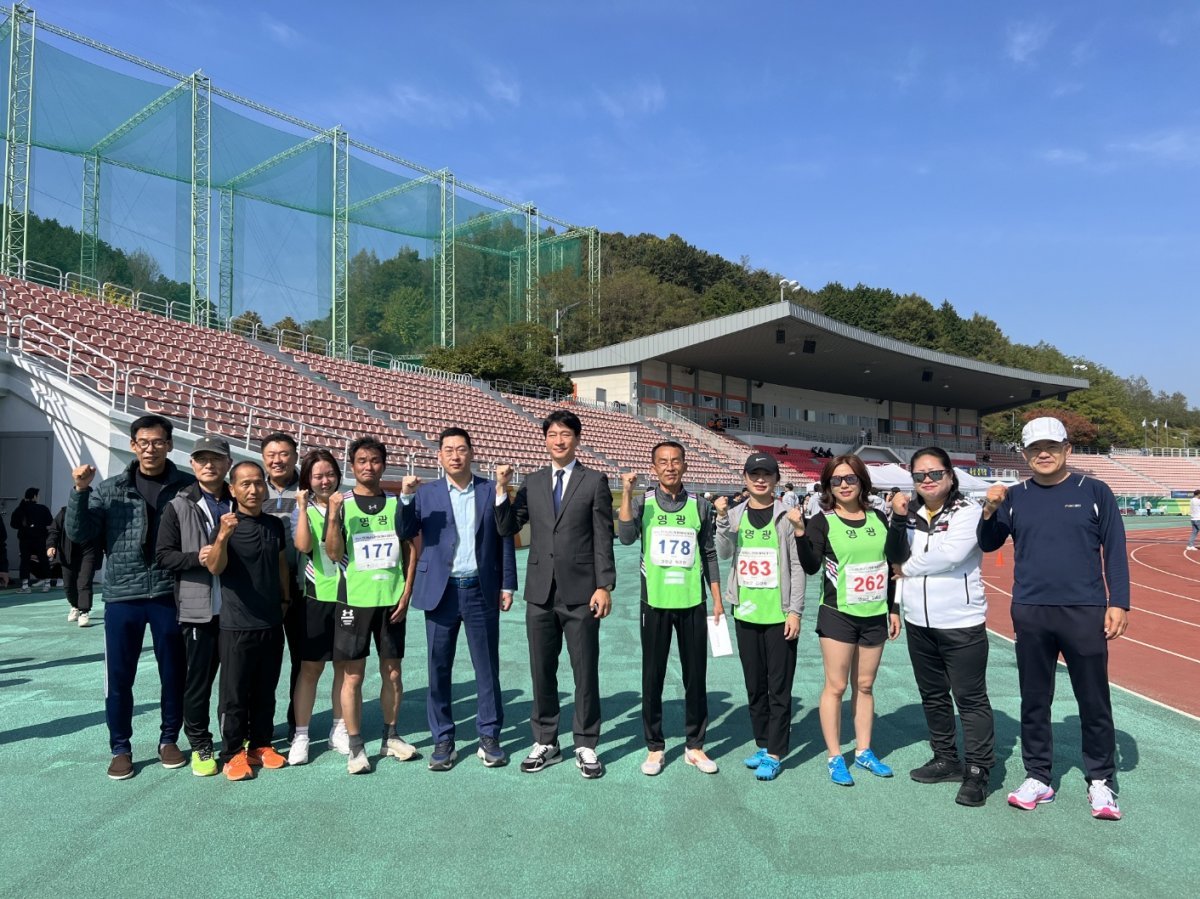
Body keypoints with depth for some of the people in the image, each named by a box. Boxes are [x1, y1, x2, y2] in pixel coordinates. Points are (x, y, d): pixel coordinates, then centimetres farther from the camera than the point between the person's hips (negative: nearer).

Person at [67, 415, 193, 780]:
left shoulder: (188, 486, -1)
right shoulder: (110, 489, 4)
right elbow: (78, 534, 1)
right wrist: (80, 492, -10)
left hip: (170, 595, -1)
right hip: (122, 596, 1)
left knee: (173, 673, 10)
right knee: (119, 676, 7)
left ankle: (169, 739, 28)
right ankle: (120, 748, 24)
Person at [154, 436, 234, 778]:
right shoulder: (179, 506, 1)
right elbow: (163, 555, -3)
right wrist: (196, 558, -18)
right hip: (198, 608, -2)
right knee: (198, 680, 6)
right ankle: (200, 746, 22)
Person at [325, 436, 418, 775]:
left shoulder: (396, 504, 4)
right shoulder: (342, 504, 1)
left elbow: (411, 550, 7)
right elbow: (333, 553, -6)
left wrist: (406, 593, 0)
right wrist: (333, 516, -20)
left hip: (391, 600, 2)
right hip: (355, 600, -2)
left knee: (392, 671, 10)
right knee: (352, 675, 1)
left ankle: (390, 737, 26)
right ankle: (355, 746, 13)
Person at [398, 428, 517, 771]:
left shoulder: (492, 491, 3)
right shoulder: (425, 493, 4)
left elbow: (504, 539, 5)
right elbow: (406, 533, -4)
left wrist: (507, 584, 2)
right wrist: (405, 497, -19)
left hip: (481, 591, 0)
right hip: (441, 592, 1)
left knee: (487, 667, 7)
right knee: (439, 668, 6)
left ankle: (489, 737, 19)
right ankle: (442, 740, 19)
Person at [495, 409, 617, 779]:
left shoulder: (595, 482, 0)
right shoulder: (532, 483, 9)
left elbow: (603, 539, -4)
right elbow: (506, 528, 6)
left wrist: (604, 586, -10)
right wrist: (501, 488, -6)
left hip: (581, 594, -3)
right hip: (541, 593, 3)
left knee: (586, 673, 6)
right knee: (541, 672, 12)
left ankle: (586, 746, 21)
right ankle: (545, 743, 27)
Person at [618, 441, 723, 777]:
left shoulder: (700, 506, 5)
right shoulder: (642, 503, 0)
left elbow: (709, 555, 10)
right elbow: (626, 537, -18)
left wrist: (717, 600, 7)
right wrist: (626, 493, -22)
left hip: (693, 603, 1)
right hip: (655, 602, -1)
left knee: (696, 676, 8)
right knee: (653, 677, 7)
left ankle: (695, 746, 23)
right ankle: (655, 747, 21)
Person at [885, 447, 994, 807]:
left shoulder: (967, 510, -10)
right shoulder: (910, 513, 7)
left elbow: (950, 554, -23)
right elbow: (895, 558, -2)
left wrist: (908, 568, -10)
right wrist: (898, 519, -16)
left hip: (961, 622, -6)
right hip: (919, 623, 7)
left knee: (970, 698, 0)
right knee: (932, 695, 17)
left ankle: (978, 771, 11)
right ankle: (946, 760, 32)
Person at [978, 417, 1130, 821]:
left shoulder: (1094, 492, 1)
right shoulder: (1014, 496, 7)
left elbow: (1115, 551, 2)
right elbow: (988, 545, 8)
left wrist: (1118, 603, -5)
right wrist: (990, 510, -9)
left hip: (1085, 613, -2)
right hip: (1030, 614, 2)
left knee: (1094, 702, 7)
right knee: (1034, 701, 10)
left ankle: (1101, 781, 22)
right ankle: (1038, 777, 22)